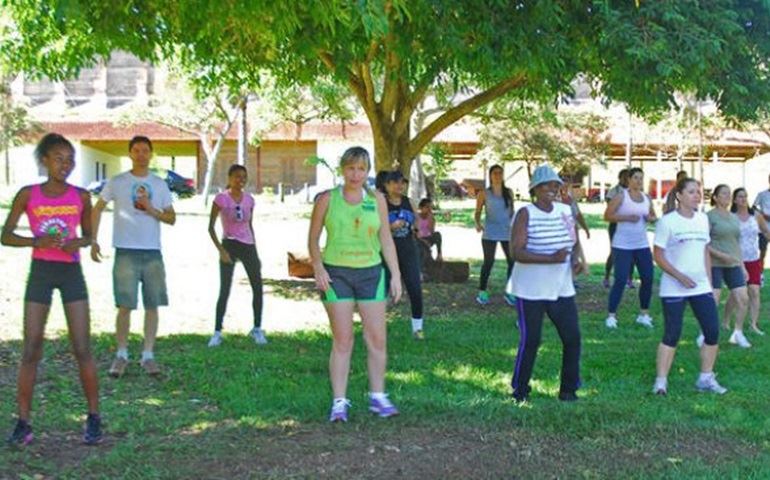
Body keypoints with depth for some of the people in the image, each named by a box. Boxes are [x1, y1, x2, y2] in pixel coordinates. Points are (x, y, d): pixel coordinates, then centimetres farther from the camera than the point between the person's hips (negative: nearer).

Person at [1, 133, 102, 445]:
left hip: (71, 272, 1)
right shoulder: (28, 195, -2)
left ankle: (94, 418, 10)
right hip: (40, 272, -1)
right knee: (31, 351, -1)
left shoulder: (81, 196, 2)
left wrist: (79, 242, -10)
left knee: (82, 349, -1)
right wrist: (36, 241, -18)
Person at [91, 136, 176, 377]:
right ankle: (121, 355, 10)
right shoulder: (116, 182, 2)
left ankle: (148, 355, 11)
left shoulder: (159, 184, 9)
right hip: (126, 252, -2)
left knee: (152, 305, 3)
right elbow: (97, 210, 10)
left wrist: (151, 210, -9)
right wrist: (93, 241, 2)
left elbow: (171, 219, 10)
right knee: (125, 306, -3)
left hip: (153, 252, 2)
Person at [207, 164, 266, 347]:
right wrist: (221, 250, -15)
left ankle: (257, 329, 15)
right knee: (225, 290, -6)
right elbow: (211, 227, -6)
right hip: (230, 245, -4)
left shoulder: (249, 200, 7)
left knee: (258, 288, 3)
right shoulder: (221, 199, -7)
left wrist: (255, 252, 13)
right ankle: (217, 332, 2)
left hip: (248, 246, 4)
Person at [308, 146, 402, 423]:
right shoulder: (327, 200, 2)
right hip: (336, 273, -2)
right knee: (342, 340, -1)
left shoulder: (377, 200, 7)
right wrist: (318, 268, -9)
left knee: (377, 338, 2)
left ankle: (377, 397, 14)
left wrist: (396, 275, 5)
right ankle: (339, 402, 5)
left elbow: (386, 239, 10)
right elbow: (313, 238, 6)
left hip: (371, 273, 2)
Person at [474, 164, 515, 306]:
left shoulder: (509, 192, 7)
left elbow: (511, 211, 15)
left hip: (507, 232, 3)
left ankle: (509, 292, 12)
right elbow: (478, 212, 2)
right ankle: (482, 292, 9)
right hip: (490, 233, -3)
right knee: (488, 262, -3)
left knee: (513, 261, 0)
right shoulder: (484, 194, -1)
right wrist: (478, 224, -16)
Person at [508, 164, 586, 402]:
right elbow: (517, 252, -20)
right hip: (531, 291, -5)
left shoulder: (565, 211, 6)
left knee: (573, 338, 4)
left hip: (562, 289, 5)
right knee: (530, 341, 0)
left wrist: (576, 258, -5)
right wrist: (551, 258, -28)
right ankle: (520, 390, 18)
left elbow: (576, 242, 18)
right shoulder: (526, 214, -12)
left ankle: (568, 389, 19)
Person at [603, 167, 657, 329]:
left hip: (642, 245, 6)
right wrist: (626, 217, -21)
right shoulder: (621, 196, -6)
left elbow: (653, 216, 21)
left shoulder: (646, 198, 9)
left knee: (648, 278, 4)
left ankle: (644, 314, 17)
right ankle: (611, 315, 0)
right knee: (621, 280, -9)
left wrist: (650, 218, -2)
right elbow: (607, 215, -11)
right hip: (622, 245, -6)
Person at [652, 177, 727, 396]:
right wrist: (680, 276, -18)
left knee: (713, 332, 2)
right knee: (672, 335, -3)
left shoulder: (703, 219, 9)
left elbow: (706, 252, 16)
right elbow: (658, 256, -9)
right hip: (674, 289, -5)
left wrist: (709, 281, 11)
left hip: (701, 287, 5)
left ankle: (706, 378, 17)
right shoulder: (667, 221, -8)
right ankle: (661, 381, 7)